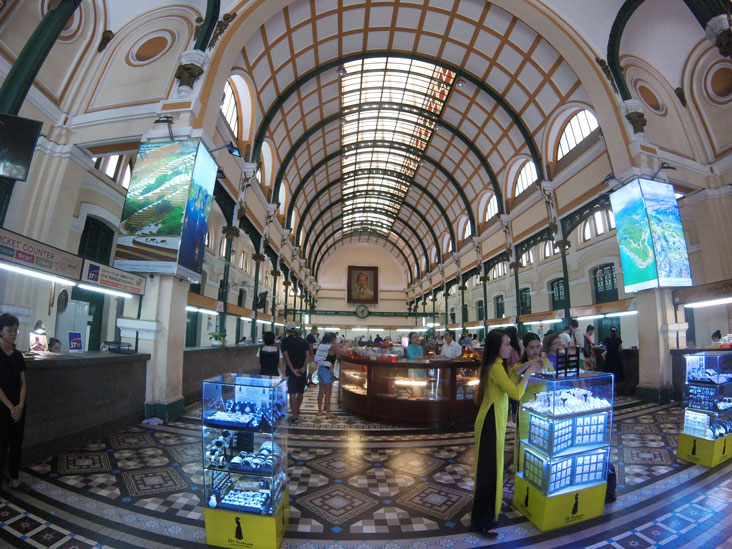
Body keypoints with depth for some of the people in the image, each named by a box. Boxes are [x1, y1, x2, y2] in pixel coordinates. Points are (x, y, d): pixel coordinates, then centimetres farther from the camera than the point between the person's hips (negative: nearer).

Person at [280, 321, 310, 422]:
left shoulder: (285, 341, -3)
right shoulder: (303, 341, 7)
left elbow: (285, 356, -14)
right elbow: (308, 355, -4)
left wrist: (293, 369, -17)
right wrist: (304, 367, -12)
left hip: (291, 370, -4)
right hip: (302, 370, 4)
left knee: (292, 393, -1)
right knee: (300, 392, 18)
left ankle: (295, 415, -5)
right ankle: (297, 410, 34)